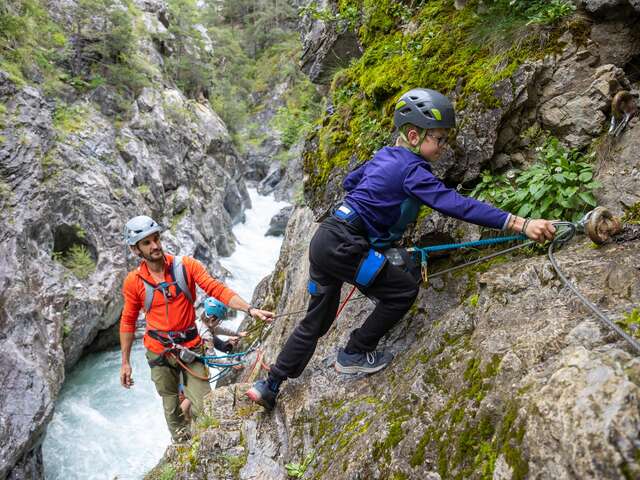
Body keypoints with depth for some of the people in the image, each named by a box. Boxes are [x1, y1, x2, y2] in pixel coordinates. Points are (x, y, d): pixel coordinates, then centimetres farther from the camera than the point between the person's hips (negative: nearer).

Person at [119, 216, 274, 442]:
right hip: (159, 353, 0)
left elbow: (218, 289, -15)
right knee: (171, 407, 15)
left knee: (203, 408, -2)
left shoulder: (186, 266, -9)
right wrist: (125, 362, 5)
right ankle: (181, 441, 44)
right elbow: (128, 322, 3)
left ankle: (188, 393, 33)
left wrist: (250, 309, -27)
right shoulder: (133, 281, -7)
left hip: (190, 348, 0)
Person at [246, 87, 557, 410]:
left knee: (316, 322, 19)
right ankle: (354, 354, 15)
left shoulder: (385, 156, 14)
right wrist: (520, 224, -28)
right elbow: (456, 204, -23)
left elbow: (349, 182, 30)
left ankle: (269, 386, 28)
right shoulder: (412, 170, -12)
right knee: (404, 290, 5)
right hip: (343, 246, -9)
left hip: (323, 239, 9)